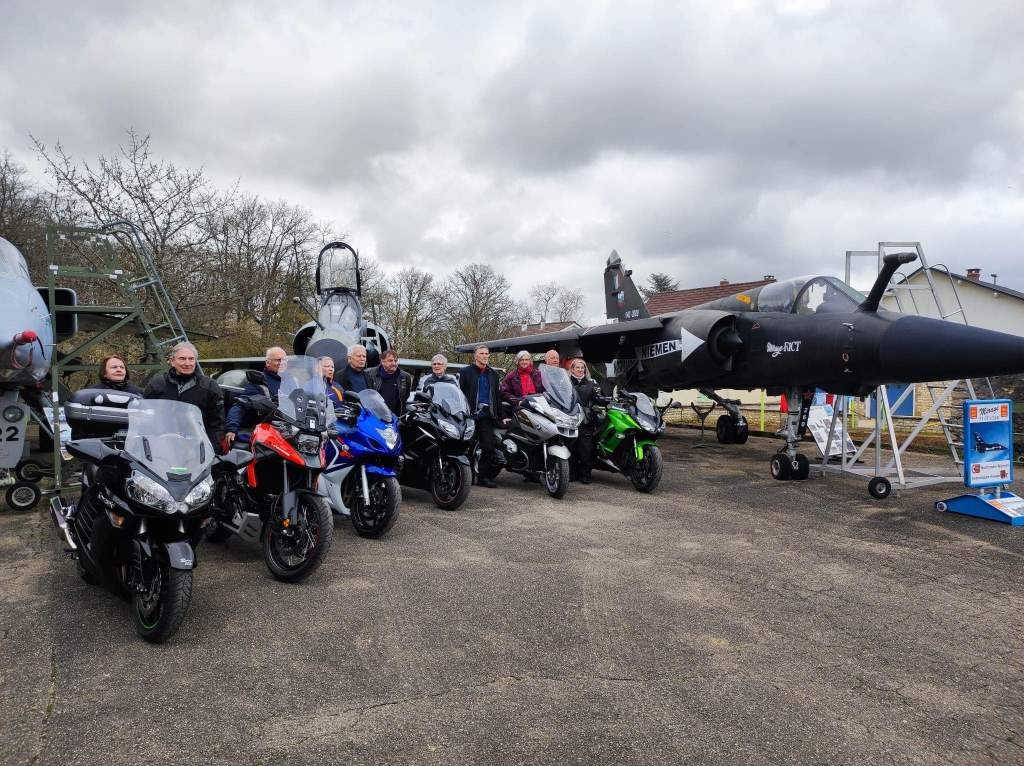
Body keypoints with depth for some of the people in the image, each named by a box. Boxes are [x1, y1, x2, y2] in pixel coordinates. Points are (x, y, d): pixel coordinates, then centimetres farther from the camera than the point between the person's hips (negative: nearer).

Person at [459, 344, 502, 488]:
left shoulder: (493, 374, 18)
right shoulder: (466, 372, 4)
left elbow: (496, 395, 20)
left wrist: (497, 414, 12)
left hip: (486, 415, 3)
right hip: (470, 414, -3)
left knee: (489, 446, -4)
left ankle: (483, 476, 3)